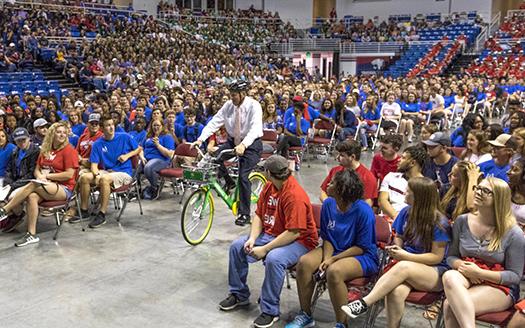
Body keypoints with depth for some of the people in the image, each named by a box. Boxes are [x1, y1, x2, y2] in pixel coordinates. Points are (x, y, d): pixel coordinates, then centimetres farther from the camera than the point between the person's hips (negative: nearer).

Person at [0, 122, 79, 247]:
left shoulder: (69, 150, -4)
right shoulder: (45, 150, 16)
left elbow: (69, 175, -12)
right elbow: (37, 170, 17)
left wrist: (47, 176, -9)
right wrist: (40, 176, -6)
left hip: (64, 189, -5)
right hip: (46, 187, 5)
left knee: (32, 185, -28)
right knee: (31, 197, -28)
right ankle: (31, 235, -27)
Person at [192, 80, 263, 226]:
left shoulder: (253, 106, -19)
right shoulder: (229, 105, -4)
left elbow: (255, 128, -32)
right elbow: (215, 122, -9)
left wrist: (243, 145, -48)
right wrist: (200, 139, -23)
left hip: (251, 144, -5)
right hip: (233, 141, 5)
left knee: (243, 176, -16)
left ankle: (245, 214, -3)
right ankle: (228, 181, 9)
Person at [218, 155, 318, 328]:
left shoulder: (295, 195, -26)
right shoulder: (269, 186, 1)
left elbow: (294, 232, -28)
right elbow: (259, 215, 6)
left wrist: (265, 249, -26)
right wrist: (252, 239, -11)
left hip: (298, 241, -9)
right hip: (270, 234, 9)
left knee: (274, 259, -36)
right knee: (237, 247, -1)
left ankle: (270, 311, -18)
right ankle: (239, 295, 15)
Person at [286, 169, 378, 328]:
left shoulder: (363, 211, -21)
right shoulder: (328, 204, -3)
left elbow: (362, 247, -17)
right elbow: (327, 238, 5)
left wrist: (334, 259, -20)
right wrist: (326, 258, -13)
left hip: (362, 256, -6)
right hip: (334, 249, 6)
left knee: (334, 271, -35)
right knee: (304, 262, -19)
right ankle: (305, 315, -2)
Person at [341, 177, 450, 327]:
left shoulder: (439, 222, -9)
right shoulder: (406, 212, 6)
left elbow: (437, 257, -9)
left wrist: (406, 256, -19)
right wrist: (395, 248, -4)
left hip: (435, 273, -4)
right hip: (407, 268, 4)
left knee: (403, 267, -38)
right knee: (396, 291, -34)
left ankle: (364, 303, -35)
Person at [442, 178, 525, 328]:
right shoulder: (462, 221, 5)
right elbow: (451, 256, 13)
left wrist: (479, 273, -17)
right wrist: (462, 265, -12)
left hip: (499, 287, -4)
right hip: (466, 278, 4)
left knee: (450, 305, -31)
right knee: (450, 276, -34)